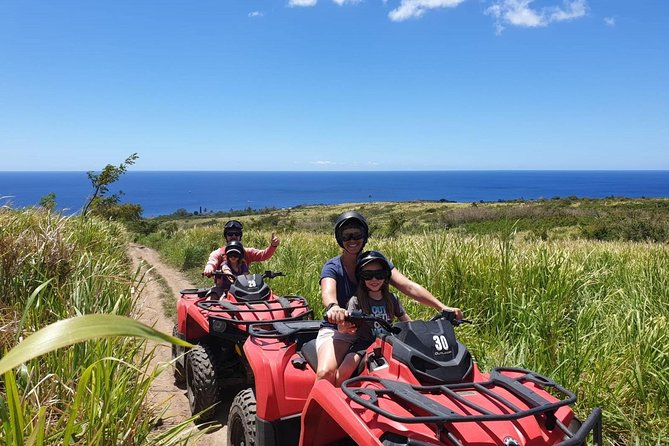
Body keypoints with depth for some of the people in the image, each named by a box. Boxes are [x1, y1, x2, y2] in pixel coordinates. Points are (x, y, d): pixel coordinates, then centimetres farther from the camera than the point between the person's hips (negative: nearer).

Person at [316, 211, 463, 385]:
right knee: (325, 373, -31)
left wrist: (442, 307, -22)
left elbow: (409, 287, -7)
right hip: (336, 331, -3)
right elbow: (328, 292, -27)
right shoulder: (332, 267, -4)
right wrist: (333, 308, -53)